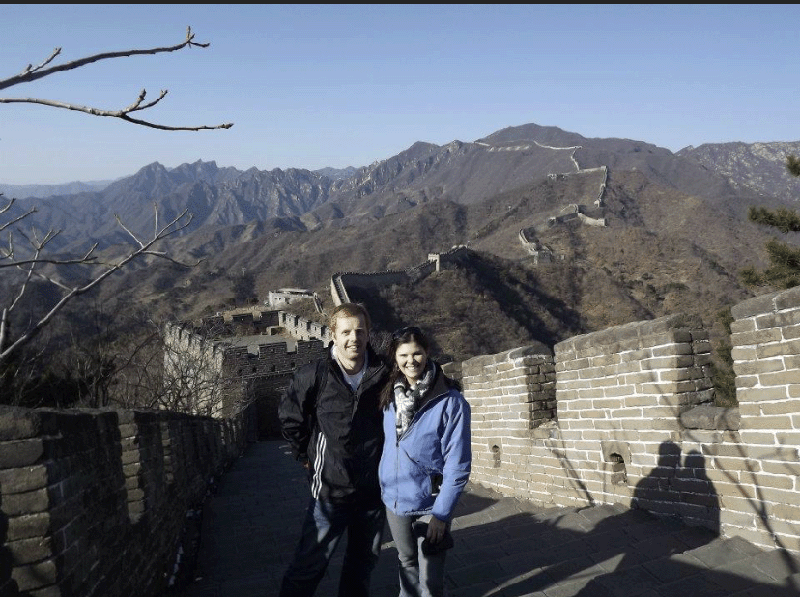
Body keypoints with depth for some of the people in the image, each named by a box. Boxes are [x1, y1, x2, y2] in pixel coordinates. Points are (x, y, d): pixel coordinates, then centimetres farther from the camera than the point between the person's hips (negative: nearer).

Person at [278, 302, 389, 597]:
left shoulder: (384, 374, -7)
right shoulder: (315, 375, -13)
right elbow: (289, 416, 3)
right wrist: (307, 456, 4)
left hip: (374, 489, 3)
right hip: (330, 488, -3)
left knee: (363, 563, 20)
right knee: (309, 565, 2)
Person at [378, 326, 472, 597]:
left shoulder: (450, 401, -15)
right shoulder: (390, 397, 0)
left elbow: (458, 464, -15)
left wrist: (441, 514, -17)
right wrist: (383, 486, 6)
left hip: (430, 504, -4)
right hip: (394, 500, 5)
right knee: (407, 564, 21)